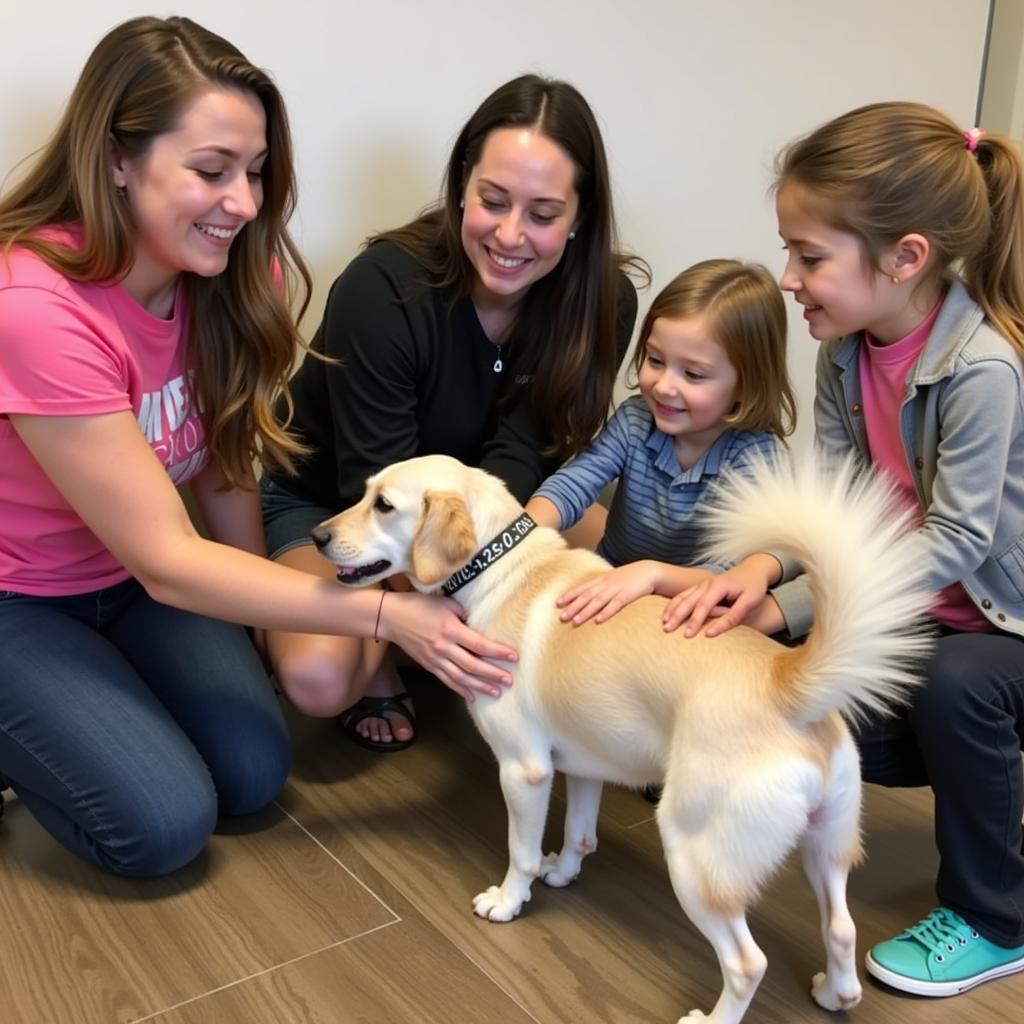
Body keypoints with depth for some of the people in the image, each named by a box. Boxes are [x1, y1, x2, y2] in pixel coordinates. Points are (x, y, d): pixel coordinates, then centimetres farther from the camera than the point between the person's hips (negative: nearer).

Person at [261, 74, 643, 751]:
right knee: (321, 678, -31)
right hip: (324, 499, -3)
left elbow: (519, 455, -24)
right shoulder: (383, 287, -29)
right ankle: (377, 655, 5)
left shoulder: (603, 302, -18)